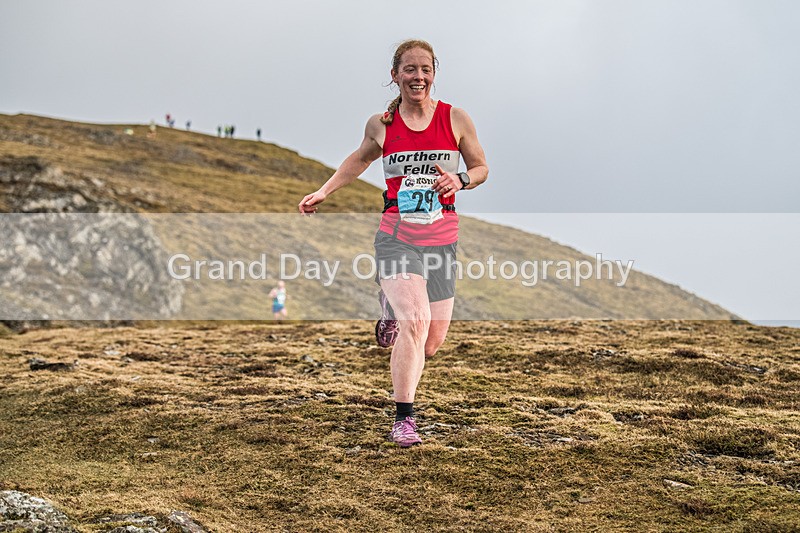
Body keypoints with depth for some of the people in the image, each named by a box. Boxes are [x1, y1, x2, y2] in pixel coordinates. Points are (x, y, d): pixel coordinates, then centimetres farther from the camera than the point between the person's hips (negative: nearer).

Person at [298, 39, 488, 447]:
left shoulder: (456, 119, 1)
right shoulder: (381, 124, 3)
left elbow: (480, 168, 12)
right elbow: (360, 159, 23)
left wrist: (460, 180, -9)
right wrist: (323, 192, 14)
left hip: (441, 241, 2)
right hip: (396, 237, -2)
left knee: (431, 344, 7)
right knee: (415, 321, -24)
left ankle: (392, 311, 43)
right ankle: (403, 418, -11)